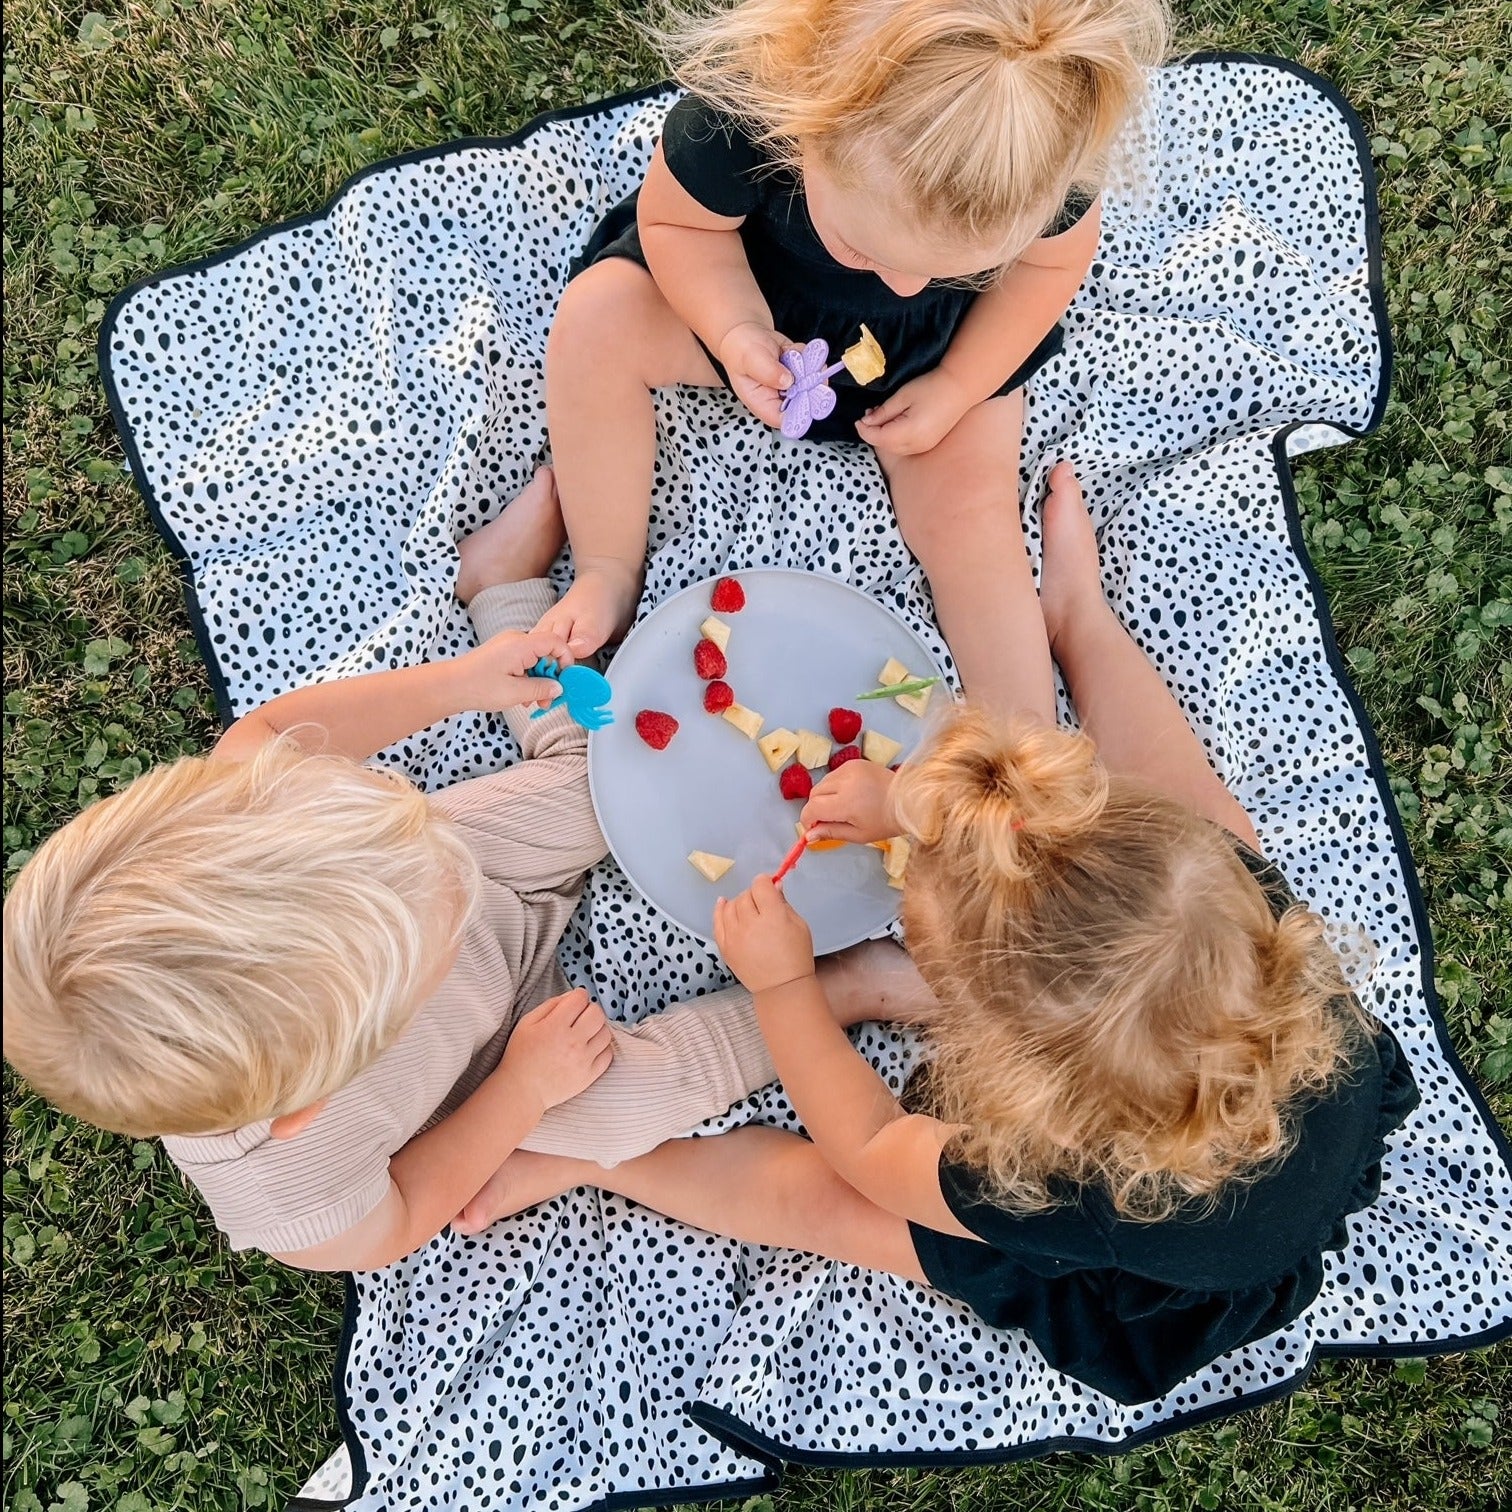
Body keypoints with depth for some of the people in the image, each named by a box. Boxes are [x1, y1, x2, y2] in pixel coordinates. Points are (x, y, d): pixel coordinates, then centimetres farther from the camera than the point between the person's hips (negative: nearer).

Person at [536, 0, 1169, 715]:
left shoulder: (1043, 158, -32)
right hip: (749, 291, 0)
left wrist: (957, 387, -17)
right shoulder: (736, 113, -38)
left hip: (940, 342, 0)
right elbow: (677, 219, -18)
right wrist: (738, 332, -36)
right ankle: (608, 573, -8)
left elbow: (1053, 260, -10)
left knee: (970, 510, -16)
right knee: (595, 318, -22)